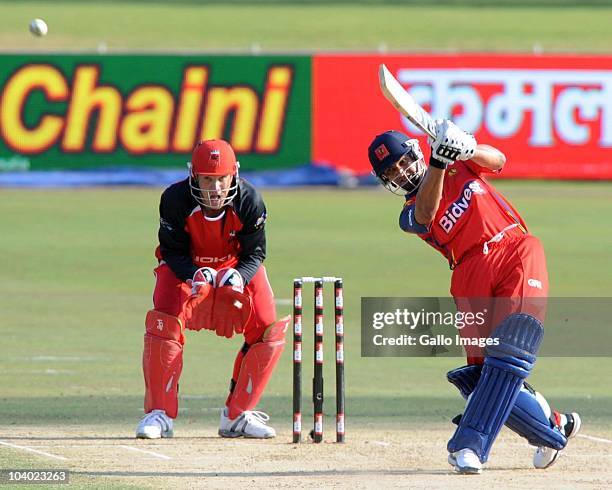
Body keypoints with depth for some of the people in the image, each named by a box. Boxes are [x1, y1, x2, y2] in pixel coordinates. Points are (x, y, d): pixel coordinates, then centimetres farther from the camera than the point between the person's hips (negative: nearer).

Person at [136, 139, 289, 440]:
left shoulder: (249, 201, -25)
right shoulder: (175, 200, -28)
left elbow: (255, 252, -15)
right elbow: (172, 250, -18)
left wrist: (239, 276, -37)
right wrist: (195, 274, -38)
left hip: (236, 267, 1)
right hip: (186, 268, -1)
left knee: (269, 332, -13)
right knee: (163, 325, -24)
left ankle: (237, 416, 2)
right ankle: (159, 414, -10)